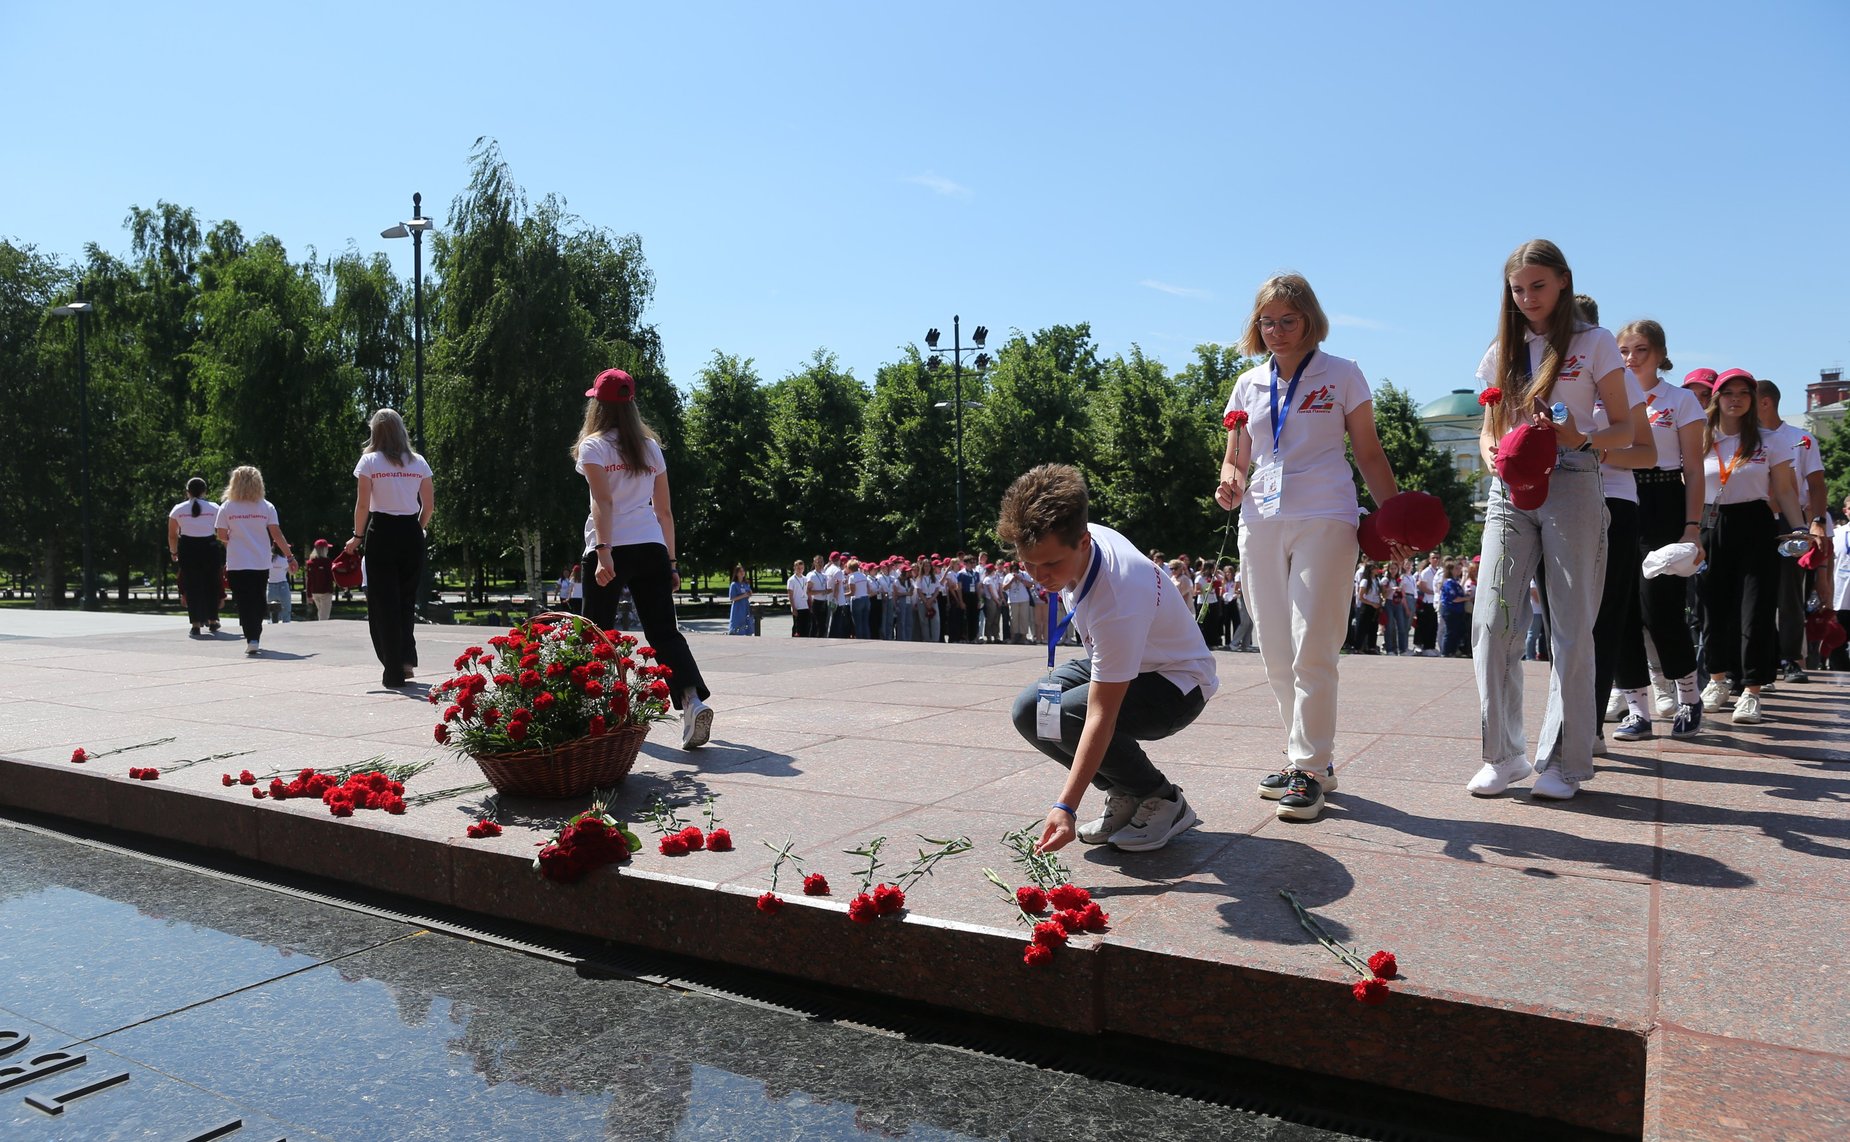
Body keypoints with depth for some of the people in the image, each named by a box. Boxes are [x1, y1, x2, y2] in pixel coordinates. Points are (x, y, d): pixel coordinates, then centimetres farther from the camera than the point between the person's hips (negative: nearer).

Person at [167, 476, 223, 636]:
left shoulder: (178, 509, 6)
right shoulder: (214, 508, 4)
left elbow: (172, 535, 7)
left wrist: (174, 552, 21)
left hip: (187, 549, 0)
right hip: (210, 548, 0)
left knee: (191, 587, 4)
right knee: (211, 585, 13)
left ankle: (196, 624, 0)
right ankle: (212, 621, 20)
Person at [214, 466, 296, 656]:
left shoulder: (227, 507, -1)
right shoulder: (266, 507, 0)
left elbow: (222, 536, -1)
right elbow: (276, 535, -4)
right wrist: (290, 556, 1)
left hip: (236, 564, -1)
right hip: (261, 563, 1)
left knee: (245, 603, 0)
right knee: (258, 602, 14)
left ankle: (252, 641, -11)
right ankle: (255, 638, 19)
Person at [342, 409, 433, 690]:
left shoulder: (369, 461, -2)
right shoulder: (418, 462, 6)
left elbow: (362, 504, -7)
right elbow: (429, 505, 7)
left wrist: (358, 536, 5)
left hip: (381, 533, -3)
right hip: (411, 534, 3)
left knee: (384, 603, 3)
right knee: (407, 598, 18)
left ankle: (394, 673, 2)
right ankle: (407, 659, 9)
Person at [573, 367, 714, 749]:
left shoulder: (593, 446, 2)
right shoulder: (650, 447, 15)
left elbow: (603, 502, -13)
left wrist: (604, 552, -20)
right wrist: (671, 561, 18)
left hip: (612, 549, -4)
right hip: (652, 549, 4)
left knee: (597, 633, 12)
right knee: (664, 631, -1)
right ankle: (692, 698, -21)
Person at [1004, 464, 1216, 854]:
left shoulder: (1117, 605, -40)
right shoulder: (1069, 544, -18)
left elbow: (1101, 716, -39)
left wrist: (1066, 807, -40)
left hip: (1178, 683, -8)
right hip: (1120, 664, 8)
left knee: (1060, 717, -31)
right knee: (1029, 709, -14)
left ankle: (1165, 802, -8)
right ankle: (1123, 795, 5)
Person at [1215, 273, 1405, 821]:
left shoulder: (1342, 375, 5)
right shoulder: (1248, 385, 14)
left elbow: (1368, 454, 7)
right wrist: (1230, 482, -7)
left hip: (1325, 521, -4)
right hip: (1261, 523, 5)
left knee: (1312, 650, -10)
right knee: (1276, 654, 5)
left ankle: (1309, 769, -2)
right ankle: (1311, 758, 18)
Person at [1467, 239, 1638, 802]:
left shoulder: (1594, 343, 4)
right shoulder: (1502, 350, 14)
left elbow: (1627, 428, 2)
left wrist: (1583, 438, -19)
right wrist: (1493, 456, -5)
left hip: (1572, 488, -3)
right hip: (1510, 492, 3)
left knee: (1571, 626, -1)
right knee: (1492, 621, -6)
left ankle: (1564, 760, 8)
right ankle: (1502, 755, 5)